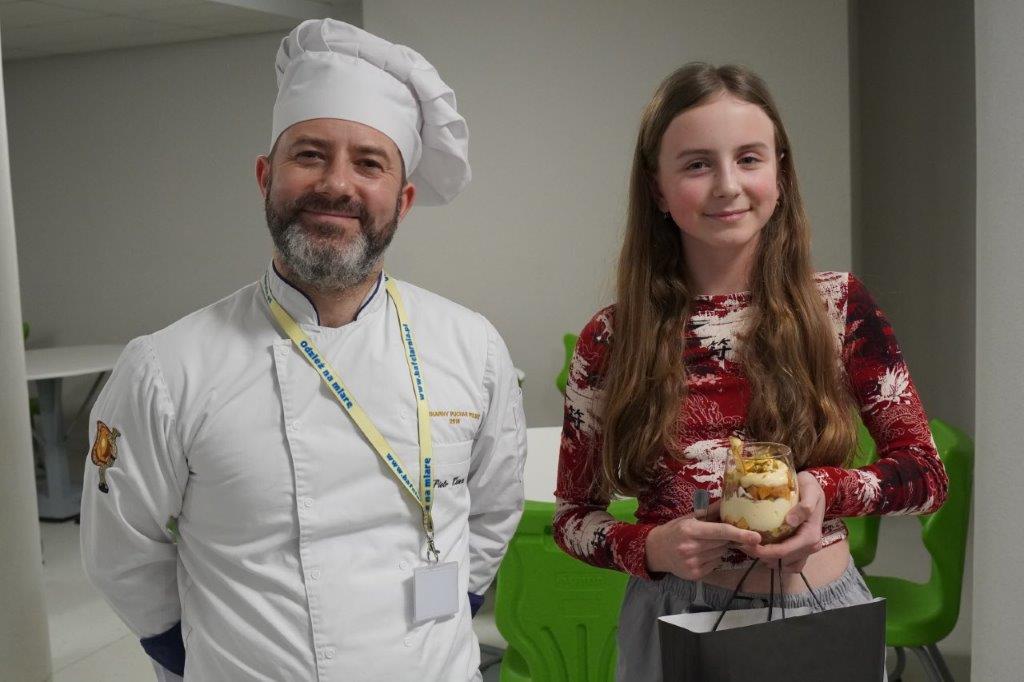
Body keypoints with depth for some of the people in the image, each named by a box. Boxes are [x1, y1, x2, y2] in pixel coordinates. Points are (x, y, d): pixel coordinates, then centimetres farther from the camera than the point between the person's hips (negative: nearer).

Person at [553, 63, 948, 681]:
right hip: (675, 621, 0)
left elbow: (927, 473, -1)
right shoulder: (612, 339, -8)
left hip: (825, 610, 1)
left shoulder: (839, 305, -7)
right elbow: (573, 515, 0)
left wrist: (829, 490, -20)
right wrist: (650, 548, -20)